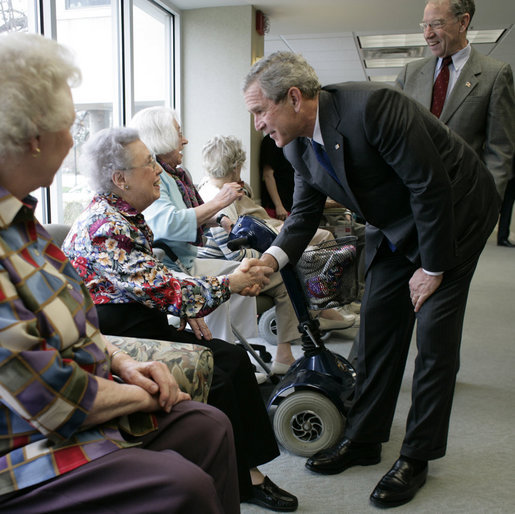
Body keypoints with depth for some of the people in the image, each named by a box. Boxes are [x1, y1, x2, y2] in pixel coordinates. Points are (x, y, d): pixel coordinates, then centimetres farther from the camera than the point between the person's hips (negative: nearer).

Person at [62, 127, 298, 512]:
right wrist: (228, 284, -14)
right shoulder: (103, 228, -21)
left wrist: (190, 308, -1)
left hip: (143, 326, 9)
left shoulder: (127, 217, 9)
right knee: (215, 380, -18)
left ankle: (250, 472, 4)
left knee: (233, 359, -2)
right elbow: (161, 289, -25)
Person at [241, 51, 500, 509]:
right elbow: (305, 213, 0)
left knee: (434, 332, -5)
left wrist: (432, 269, -20)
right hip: (393, 227, 7)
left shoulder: (372, 106, -32)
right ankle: (363, 440, 21)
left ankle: (417, 456, 11)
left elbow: (432, 187, -28)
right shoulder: (298, 145, -8)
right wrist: (270, 259, -19)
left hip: (454, 211, -7)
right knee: (377, 326, 6)